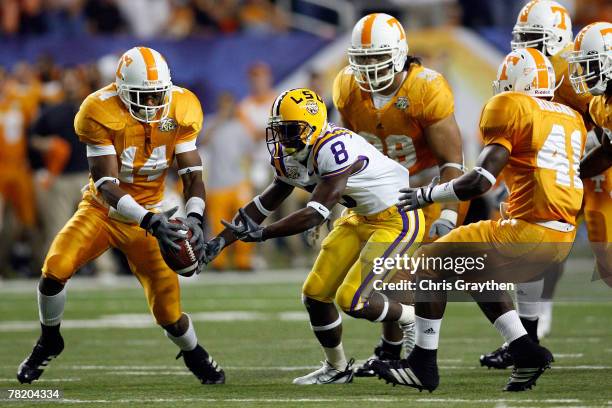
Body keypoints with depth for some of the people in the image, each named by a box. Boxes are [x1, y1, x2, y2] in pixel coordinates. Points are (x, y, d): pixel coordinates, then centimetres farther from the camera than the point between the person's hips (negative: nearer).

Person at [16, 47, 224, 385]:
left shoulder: (180, 110, -13)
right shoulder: (101, 113, -23)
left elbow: (192, 175, -10)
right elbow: (107, 186, -26)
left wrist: (194, 218, -29)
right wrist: (150, 222, -38)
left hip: (146, 216, 2)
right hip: (102, 209, -1)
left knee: (169, 312, -4)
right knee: (55, 269, -25)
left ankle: (193, 354, 32)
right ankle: (49, 342, 4)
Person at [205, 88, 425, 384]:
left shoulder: (334, 148, -31)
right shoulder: (289, 158, -3)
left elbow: (315, 214, -32)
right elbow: (263, 205, 6)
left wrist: (261, 234, -29)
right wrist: (218, 243, -1)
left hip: (397, 218, -9)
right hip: (362, 219, 9)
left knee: (352, 300, -16)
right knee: (315, 294, 5)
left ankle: (416, 321, 10)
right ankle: (337, 369, 25)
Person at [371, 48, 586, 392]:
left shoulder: (511, 109, -6)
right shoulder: (572, 118, 17)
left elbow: (479, 181, -12)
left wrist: (428, 194, 1)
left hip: (528, 231, -8)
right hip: (563, 237, 8)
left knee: (430, 264, 6)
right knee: (474, 272, 28)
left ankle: (424, 365, 7)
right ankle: (526, 352, 16)